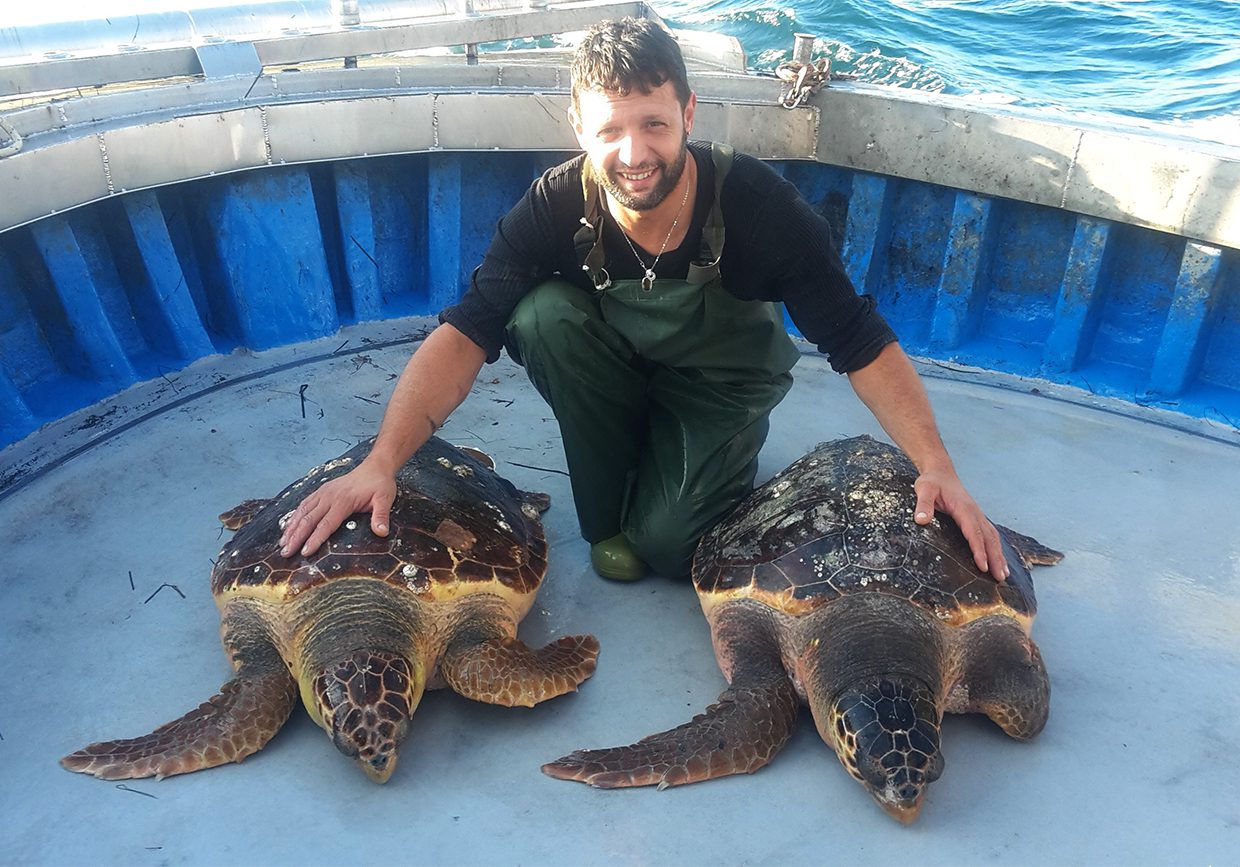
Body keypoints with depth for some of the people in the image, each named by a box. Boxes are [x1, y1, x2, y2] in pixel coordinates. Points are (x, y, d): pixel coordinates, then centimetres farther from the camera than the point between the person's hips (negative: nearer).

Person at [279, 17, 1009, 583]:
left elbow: (862, 344, -24)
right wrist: (381, 463, -43)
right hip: (619, 370, 3)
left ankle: (730, 452, 13)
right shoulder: (557, 208, -25)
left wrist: (937, 466, -34)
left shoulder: (759, 204, -29)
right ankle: (610, 512, -7)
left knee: (670, 541, -24)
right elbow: (465, 334, -30)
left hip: (723, 378, -2)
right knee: (543, 313, -28)